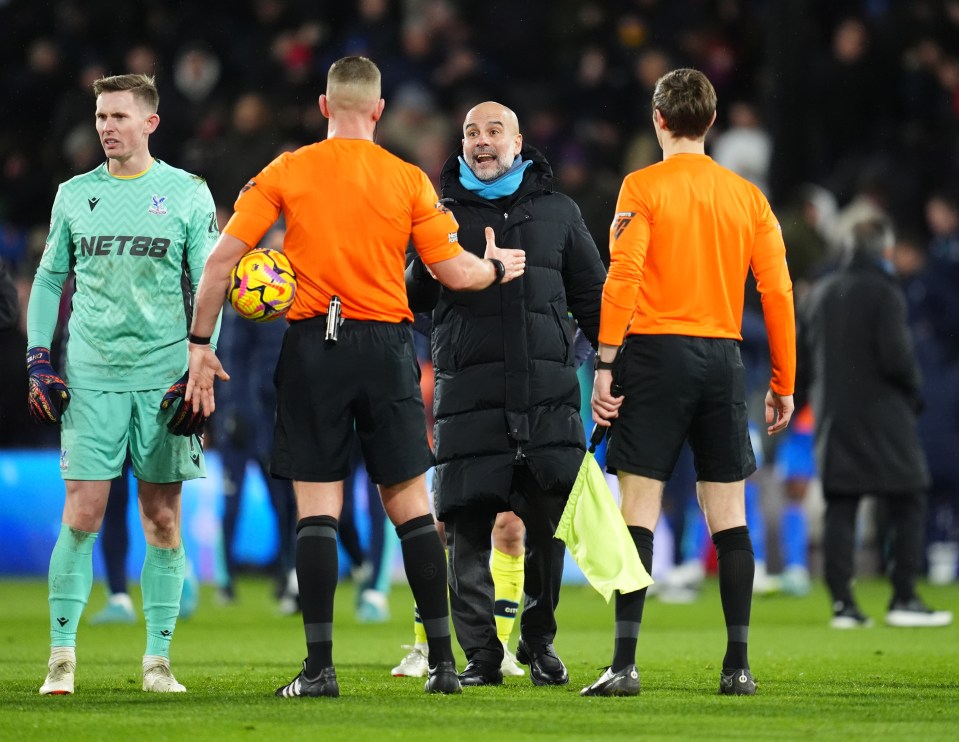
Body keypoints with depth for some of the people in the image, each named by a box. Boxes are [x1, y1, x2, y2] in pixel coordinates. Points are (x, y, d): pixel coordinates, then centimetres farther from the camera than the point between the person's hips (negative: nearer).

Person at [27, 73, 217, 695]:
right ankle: (62, 657, 1)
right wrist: (40, 362, 6)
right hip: (90, 380, 1)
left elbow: (208, 289, 3)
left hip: (165, 380, -1)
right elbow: (49, 280, 16)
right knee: (81, 516, -5)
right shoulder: (75, 195, 9)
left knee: (163, 521, 2)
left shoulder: (188, 194, 3)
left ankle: (158, 661, 8)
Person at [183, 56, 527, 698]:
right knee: (410, 500, 6)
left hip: (313, 345, -1)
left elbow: (224, 258, -3)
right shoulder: (409, 180, 2)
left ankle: (320, 665, -6)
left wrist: (201, 344, 4)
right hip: (386, 344, 1)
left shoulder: (285, 173, 2)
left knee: (317, 505, 0)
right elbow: (455, 272, 2)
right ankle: (444, 661, 7)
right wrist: (497, 268, 23)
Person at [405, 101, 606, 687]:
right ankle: (481, 655, 4)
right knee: (468, 529, -4)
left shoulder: (557, 213, 15)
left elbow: (591, 297, 17)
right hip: (469, 396, 0)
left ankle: (539, 641, 15)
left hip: (547, 394, 1)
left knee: (550, 525, -3)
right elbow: (414, 297, 13)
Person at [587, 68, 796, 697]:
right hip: (723, 358, 3)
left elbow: (623, 277, -12)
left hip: (657, 352, -3)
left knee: (639, 510, -4)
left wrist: (605, 364, -11)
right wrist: (783, 383, 12)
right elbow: (778, 292, 7)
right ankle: (738, 665, 5)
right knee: (729, 515, 7)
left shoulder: (643, 187, -2)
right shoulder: (748, 196, 9)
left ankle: (625, 664, -12)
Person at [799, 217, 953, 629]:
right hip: (882, 417, -6)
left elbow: (802, 358, 14)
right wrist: (915, 392, 0)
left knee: (839, 510, 5)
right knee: (909, 503, 3)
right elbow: (897, 357, -17)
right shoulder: (883, 293, -11)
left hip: (833, 419, 6)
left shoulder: (818, 294, 11)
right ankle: (904, 599, -2)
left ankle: (842, 603, 0)